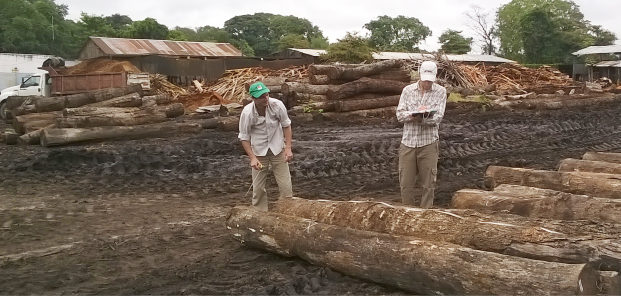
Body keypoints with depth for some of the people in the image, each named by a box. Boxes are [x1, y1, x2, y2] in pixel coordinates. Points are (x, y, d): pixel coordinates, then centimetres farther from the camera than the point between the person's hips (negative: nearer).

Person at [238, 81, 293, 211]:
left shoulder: (277, 105, -18)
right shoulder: (247, 113, -20)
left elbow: (286, 125, -2)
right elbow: (244, 137, -9)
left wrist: (288, 148, -8)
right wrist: (252, 158, -17)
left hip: (278, 149, 1)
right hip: (258, 152, -1)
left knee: (286, 185, -1)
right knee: (258, 187, 4)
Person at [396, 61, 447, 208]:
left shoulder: (440, 92, 1)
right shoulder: (408, 90, 6)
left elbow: (437, 118, -8)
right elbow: (400, 114, -2)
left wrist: (418, 117, -22)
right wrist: (415, 114, -19)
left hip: (428, 143, -1)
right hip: (408, 141, 1)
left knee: (428, 183, 4)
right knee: (405, 183, 5)